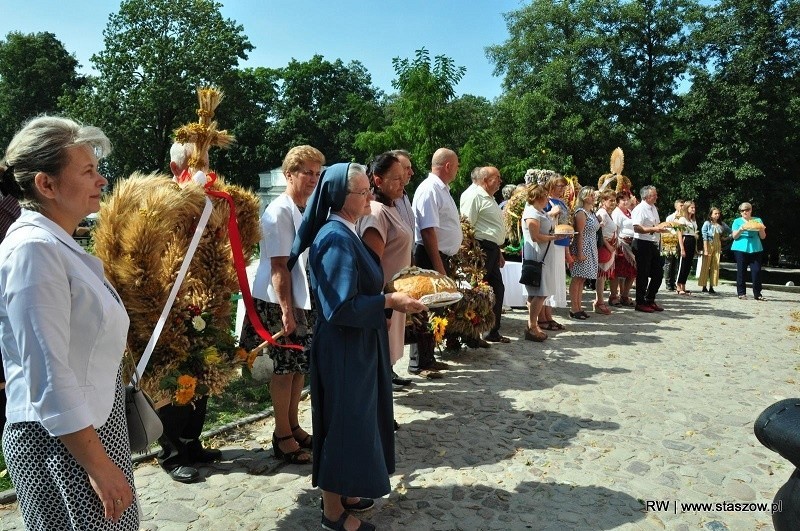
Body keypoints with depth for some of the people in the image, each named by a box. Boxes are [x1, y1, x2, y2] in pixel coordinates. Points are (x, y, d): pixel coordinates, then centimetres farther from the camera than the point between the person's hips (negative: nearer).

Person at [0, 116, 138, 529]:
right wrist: (99, 466, -20)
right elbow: (50, 379, -24)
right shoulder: (33, 247, -20)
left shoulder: (57, 244, 8)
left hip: (92, 428, 9)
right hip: (62, 443, -9)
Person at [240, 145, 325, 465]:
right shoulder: (280, 212, -15)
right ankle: (282, 437, 16)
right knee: (286, 367, 1)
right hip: (281, 303, -8)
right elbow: (279, 265, -18)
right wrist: (286, 310, -21)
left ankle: (293, 426, 29)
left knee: (302, 365, 14)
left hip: (306, 300, 8)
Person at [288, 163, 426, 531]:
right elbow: (341, 307, -26)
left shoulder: (346, 232, 8)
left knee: (355, 419, 20)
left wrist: (392, 296, 7)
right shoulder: (336, 239, -22)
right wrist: (390, 301, -20)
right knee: (344, 422, 4)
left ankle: (342, 491, 38)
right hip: (343, 348, -10)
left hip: (356, 345, 10)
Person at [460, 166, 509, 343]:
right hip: (481, 249, -10)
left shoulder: (488, 197, 21)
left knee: (497, 289, 13)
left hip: (491, 250, 10)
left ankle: (493, 331, 24)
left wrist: (498, 252, 26)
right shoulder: (473, 195, -12)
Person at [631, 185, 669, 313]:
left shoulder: (653, 208, 15)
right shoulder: (640, 209, -13)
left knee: (658, 273, 12)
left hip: (653, 244, 9)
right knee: (643, 274, -1)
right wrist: (653, 229, -25)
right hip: (642, 244, -9)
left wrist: (661, 226, 7)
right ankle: (640, 303, 10)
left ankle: (650, 300, 25)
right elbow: (637, 228, -24)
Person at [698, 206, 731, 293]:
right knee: (705, 266, -2)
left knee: (715, 267, 3)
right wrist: (706, 250, -16)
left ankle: (711, 287, 8)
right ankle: (704, 287, 2)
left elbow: (730, 231, 21)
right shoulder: (707, 223, -7)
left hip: (717, 246, 5)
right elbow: (704, 237, -11)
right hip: (708, 245, -4)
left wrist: (724, 237, 7)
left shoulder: (721, 224, 5)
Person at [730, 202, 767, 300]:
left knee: (756, 271, -5)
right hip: (741, 249, -1)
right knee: (741, 271, -1)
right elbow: (734, 236, 3)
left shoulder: (758, 220, 13)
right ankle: (741, 293, 4)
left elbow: (763, 237, 10)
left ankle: (757, 294, -1)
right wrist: (740, 229, -15)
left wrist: (761, 229, -9)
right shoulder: (737, 221, 10)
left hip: (755, 249, 1)